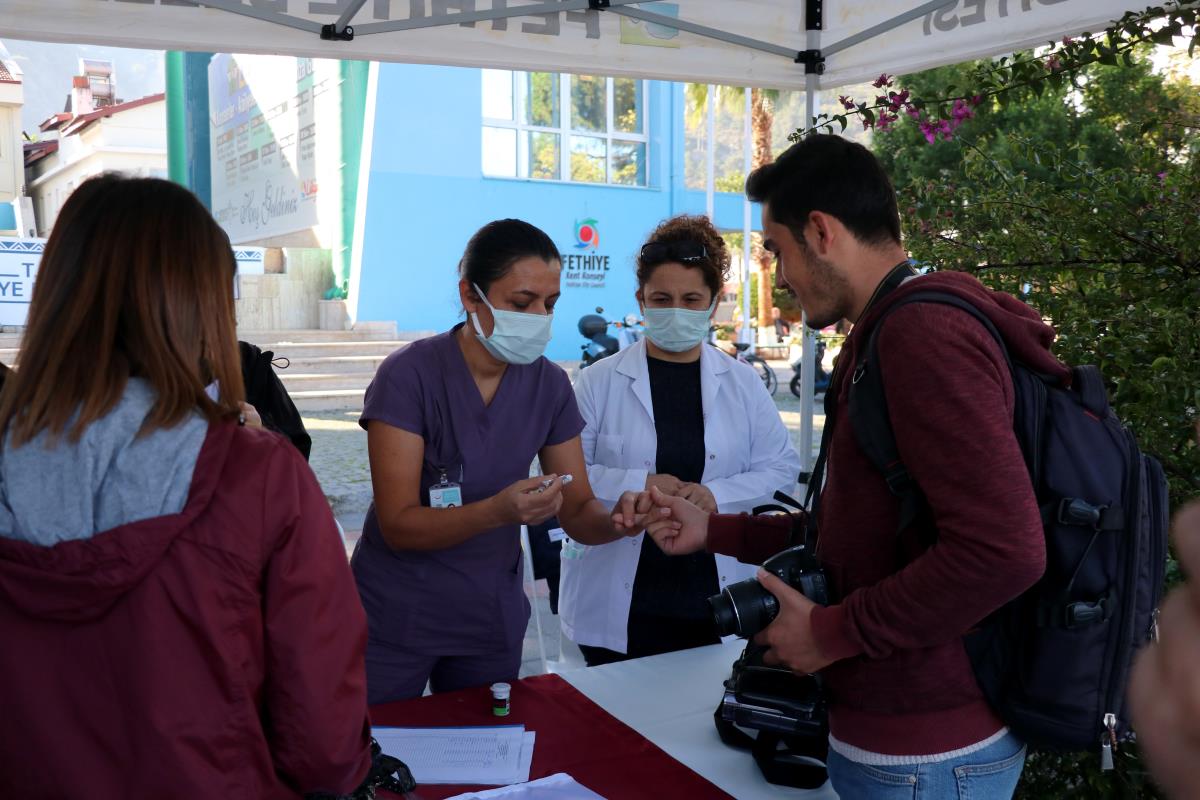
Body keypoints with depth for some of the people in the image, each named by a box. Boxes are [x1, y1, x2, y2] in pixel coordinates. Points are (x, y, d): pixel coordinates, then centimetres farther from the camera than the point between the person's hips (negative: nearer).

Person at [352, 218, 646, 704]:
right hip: (396, 622, -3)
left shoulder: (548, 384, -4)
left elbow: (578, 513, -1)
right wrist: (498, 511, -35)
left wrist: (616, 520, -23)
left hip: (492, 619, 4)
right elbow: (398, 525, -19)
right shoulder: (410, 374, -17)